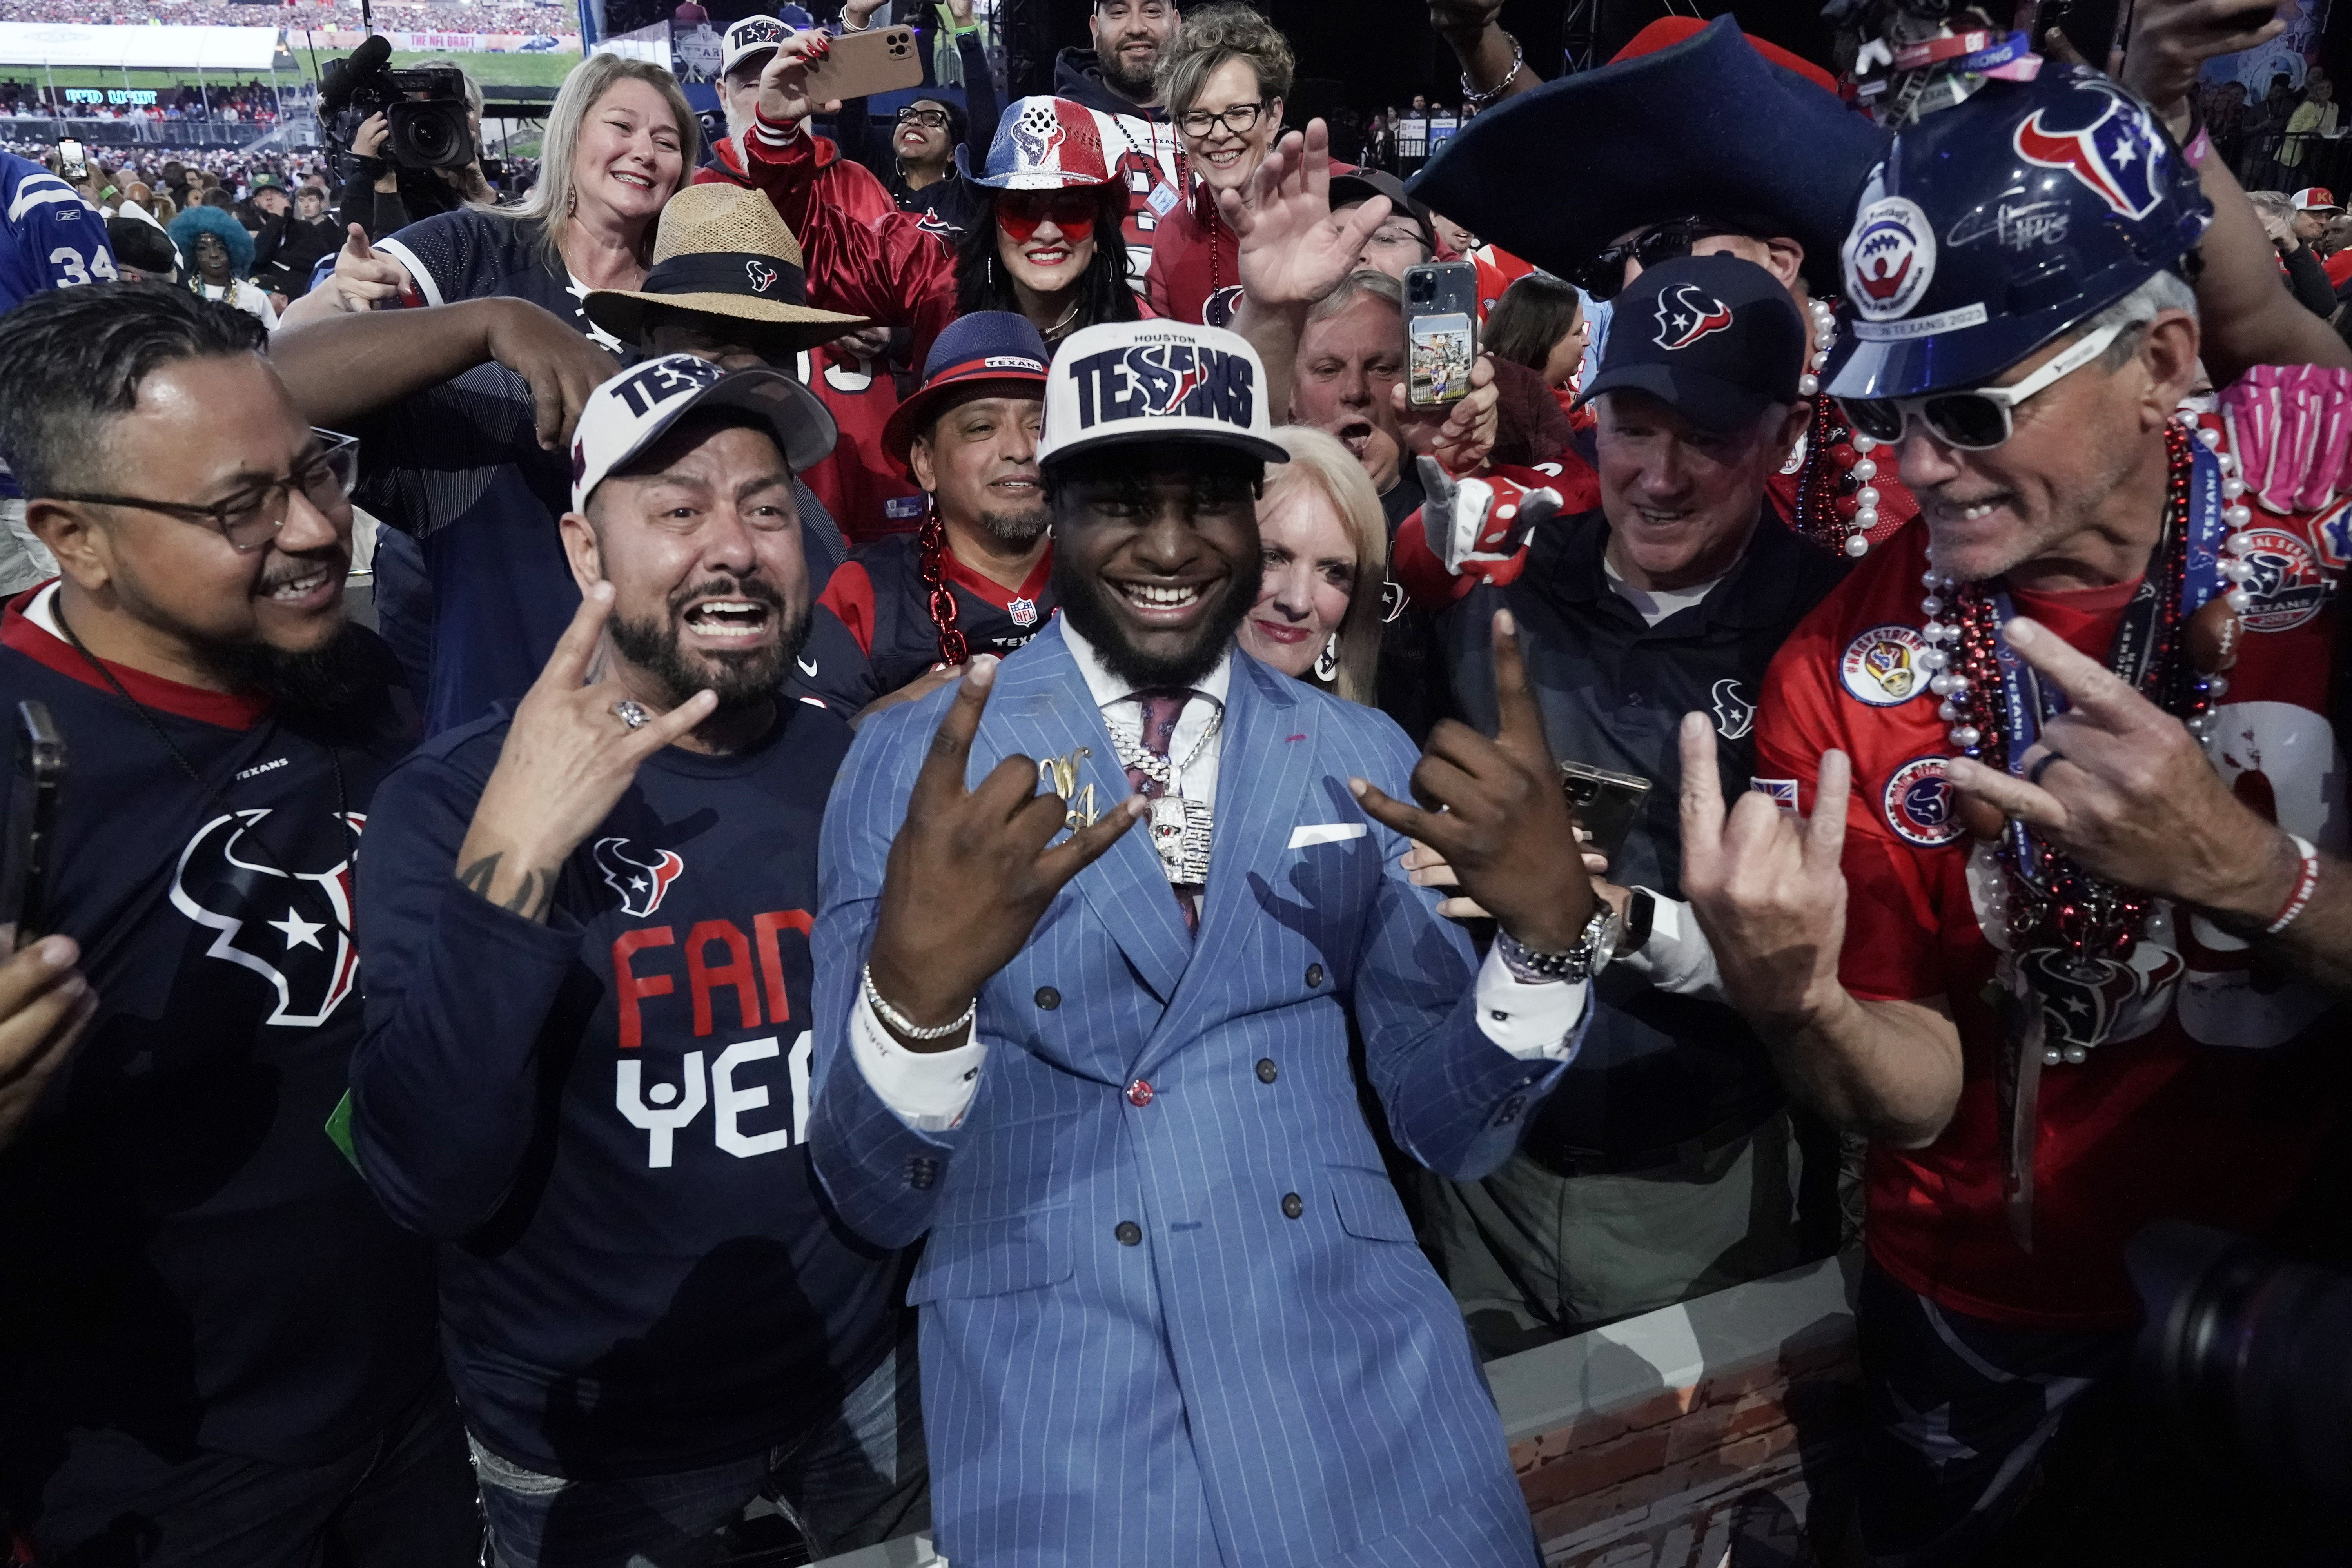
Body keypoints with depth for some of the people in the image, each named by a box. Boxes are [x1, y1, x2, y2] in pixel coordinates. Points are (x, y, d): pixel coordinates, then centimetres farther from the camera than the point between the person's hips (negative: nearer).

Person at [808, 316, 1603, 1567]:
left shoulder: (1363, 758, 3)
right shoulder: (915, 761, -5)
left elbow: (1448, 1130, 4)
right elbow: (875, 1199, -6)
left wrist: (1550, 923, -14)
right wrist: (914, 986, -27)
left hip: (1364, 1388, 3)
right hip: (1053, 1414, -2)